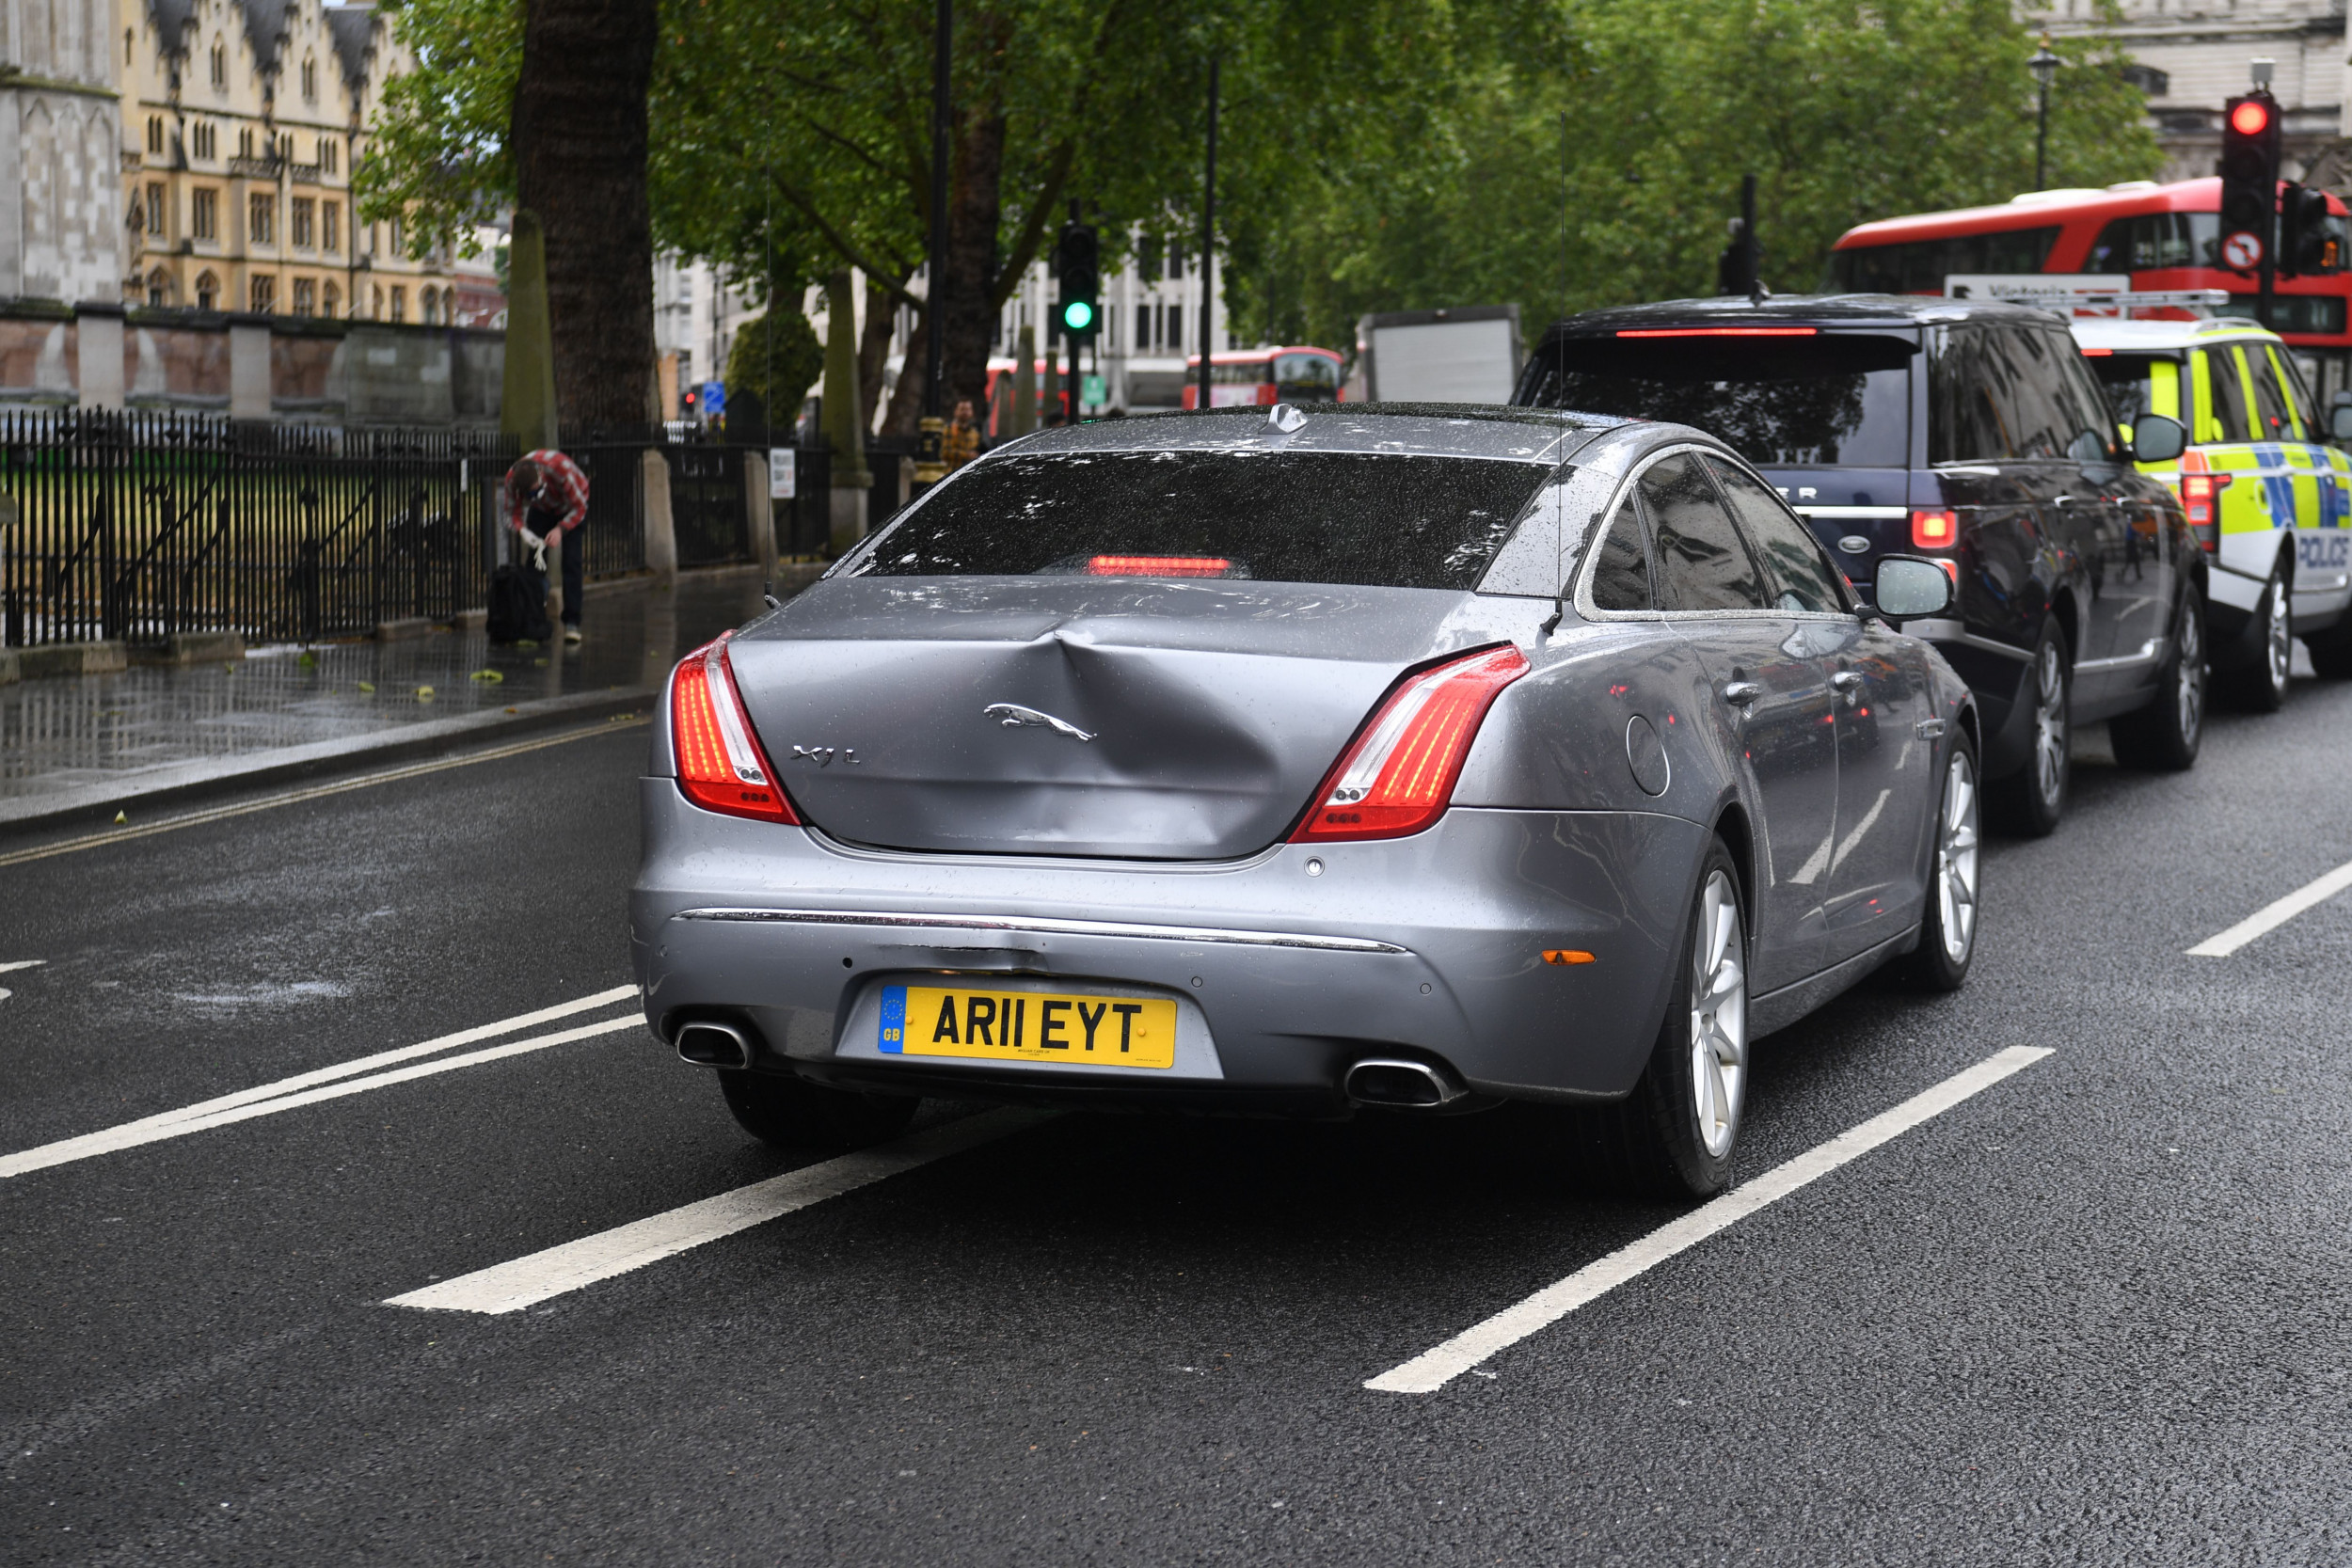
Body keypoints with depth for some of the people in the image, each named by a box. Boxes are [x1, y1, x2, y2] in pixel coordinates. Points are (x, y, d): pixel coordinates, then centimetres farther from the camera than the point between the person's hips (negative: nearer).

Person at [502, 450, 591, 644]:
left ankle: (571, 623, -18)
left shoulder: (562, 469, -40)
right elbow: (513, 512, -14)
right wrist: (522, 530, -35)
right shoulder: (512, 478, -29)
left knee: (572, 562, -16)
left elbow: (579, 507, -27)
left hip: (571, 508, -4)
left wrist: (560, 529, -40)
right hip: (542, 510, 4)